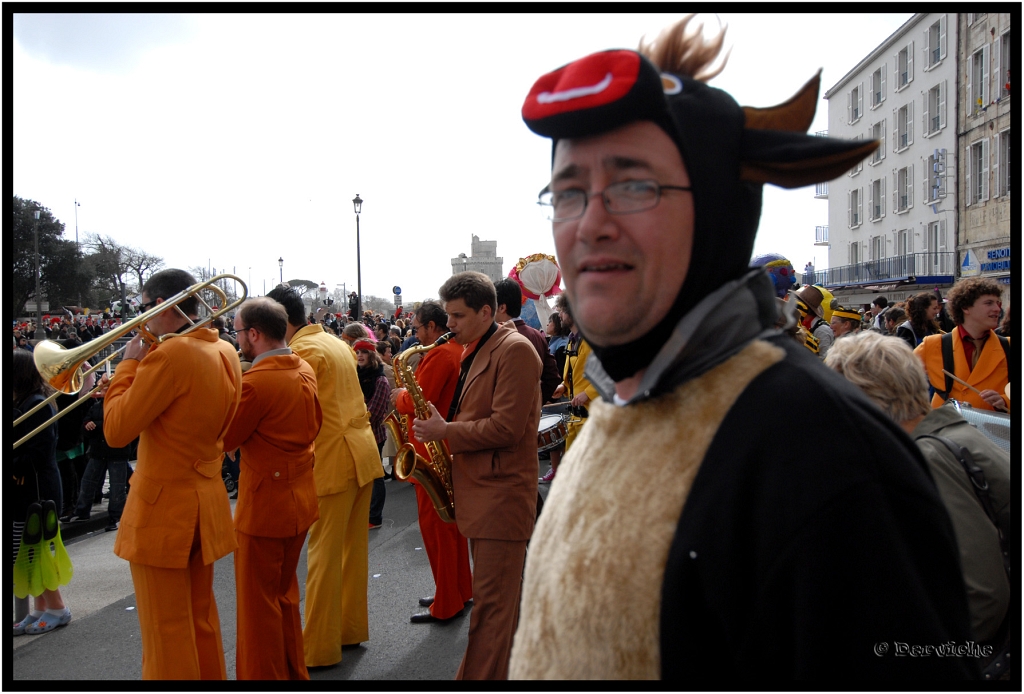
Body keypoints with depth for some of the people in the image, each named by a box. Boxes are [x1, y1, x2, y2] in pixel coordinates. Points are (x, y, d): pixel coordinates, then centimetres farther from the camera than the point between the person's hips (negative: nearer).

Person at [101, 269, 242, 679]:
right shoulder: (224, 352, 4)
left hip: (163, 506, -8)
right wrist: (138, 385, 10)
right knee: (201, 619, 21)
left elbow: (116, 432, -18)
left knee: (167, 634, 5)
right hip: (207, 502, 8)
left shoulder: (170, 355, -21)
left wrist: (128, 366, -8)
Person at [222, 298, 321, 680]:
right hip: (299, 499, 8)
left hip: (264, 504, -8)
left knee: (258, 605, 8)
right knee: (285, 594, 23)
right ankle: (293, 671, 35)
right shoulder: (305, 370, 2)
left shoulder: (256, 382, -23)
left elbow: (223, 439, -14)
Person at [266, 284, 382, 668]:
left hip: (333, 461, -9)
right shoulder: (336, 342, 15)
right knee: (354, 546, 16)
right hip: (362, 453, 9)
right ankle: (352, 627, 28)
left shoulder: (303, 351, -12)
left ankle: (319, 647, 9)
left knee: (324, 553, 0)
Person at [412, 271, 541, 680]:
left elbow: (506, 427, -21)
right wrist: (442, 428, 5)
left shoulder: (514, 350, -15)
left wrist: (446, 431, -15)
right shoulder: (474, 350, 15)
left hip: (502, 492, -9)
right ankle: (490, 669, 29)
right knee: (495, 593, 18)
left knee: (491, 600, -3)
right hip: (482, 487, 9)